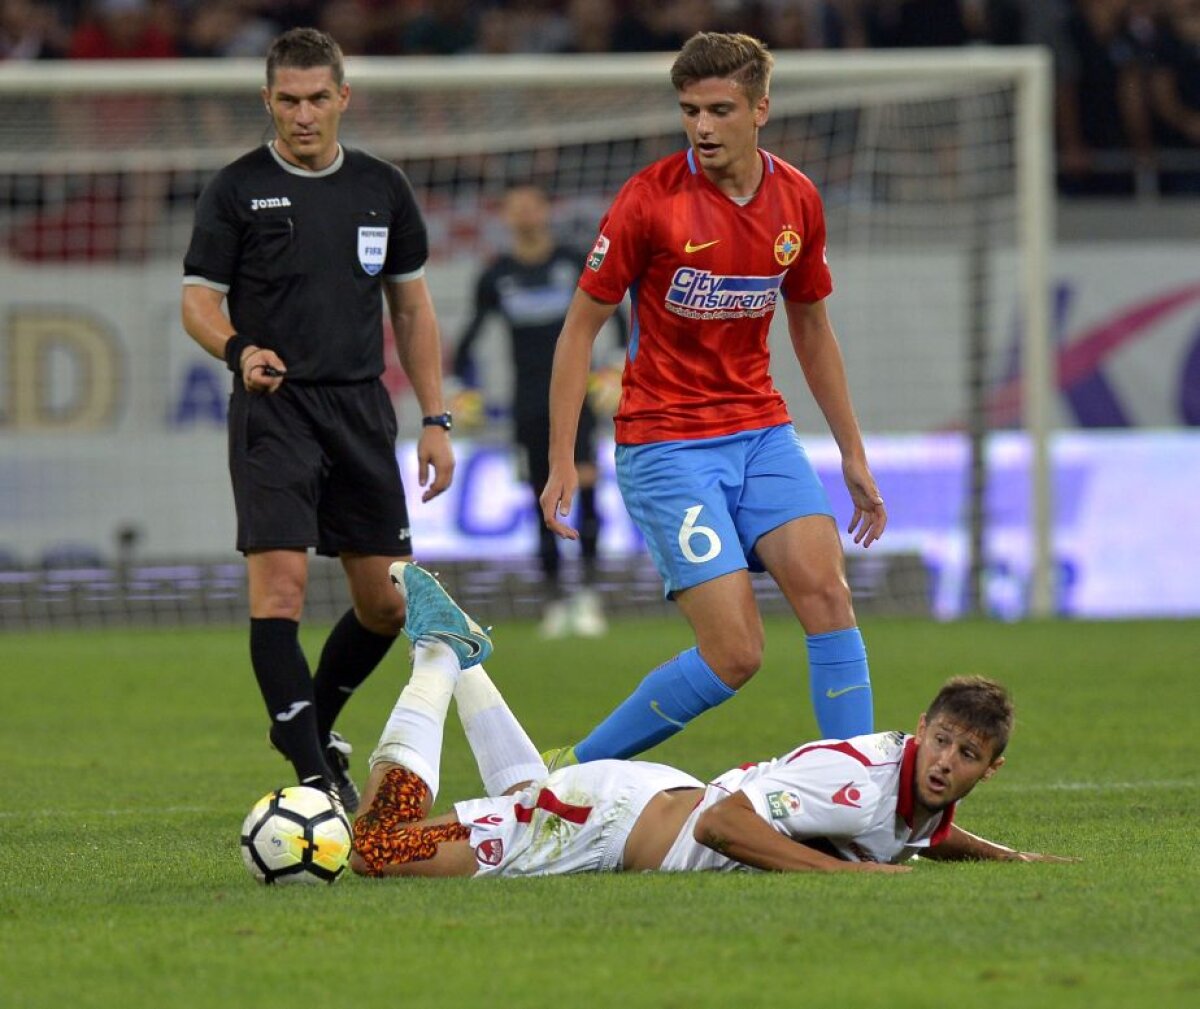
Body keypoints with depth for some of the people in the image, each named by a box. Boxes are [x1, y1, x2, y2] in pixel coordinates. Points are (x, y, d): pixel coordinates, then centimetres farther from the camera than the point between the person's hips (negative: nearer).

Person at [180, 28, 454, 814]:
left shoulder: (383, 189, 10)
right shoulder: (238, 189, -1)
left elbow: (412, 307, 15)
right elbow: (199, 300, -1)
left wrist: (436, 421, 9)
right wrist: (240, 350, -23)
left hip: (362, 408, 4)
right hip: (274, 406, -4)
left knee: (389, 602, 5)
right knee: (281, 579, -18)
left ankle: (314, 724, 29)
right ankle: (314, 772, -17)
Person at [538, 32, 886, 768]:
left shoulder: (797, 200, 3)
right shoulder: (652, 197, -11)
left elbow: (811, 329, 17)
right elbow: (581, 327, -5)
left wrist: (854, 456, 18)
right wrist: (561, 461, -10)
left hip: (762, 431, 5)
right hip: (666, 443, -5)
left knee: (826, 590, -16)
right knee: (735, 653, -13)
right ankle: (574, 771, 3)